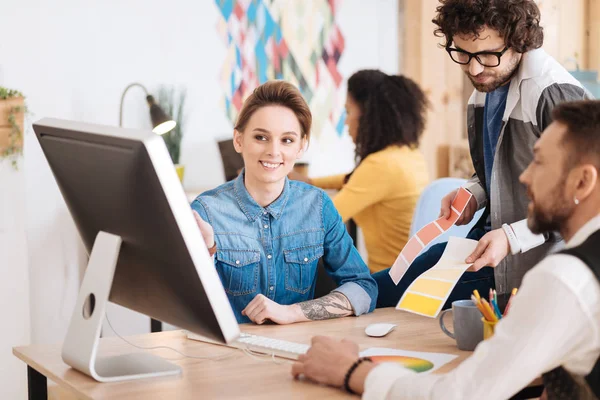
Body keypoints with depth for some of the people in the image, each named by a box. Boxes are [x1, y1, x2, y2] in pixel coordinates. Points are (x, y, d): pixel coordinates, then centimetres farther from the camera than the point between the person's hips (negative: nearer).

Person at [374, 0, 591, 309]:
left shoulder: (557, 96, -24)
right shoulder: (487, 83, 4)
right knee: (375, 293, 11)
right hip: (488, 237, 9)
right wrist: (472, 194, -1)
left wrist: (512, 237, -26)